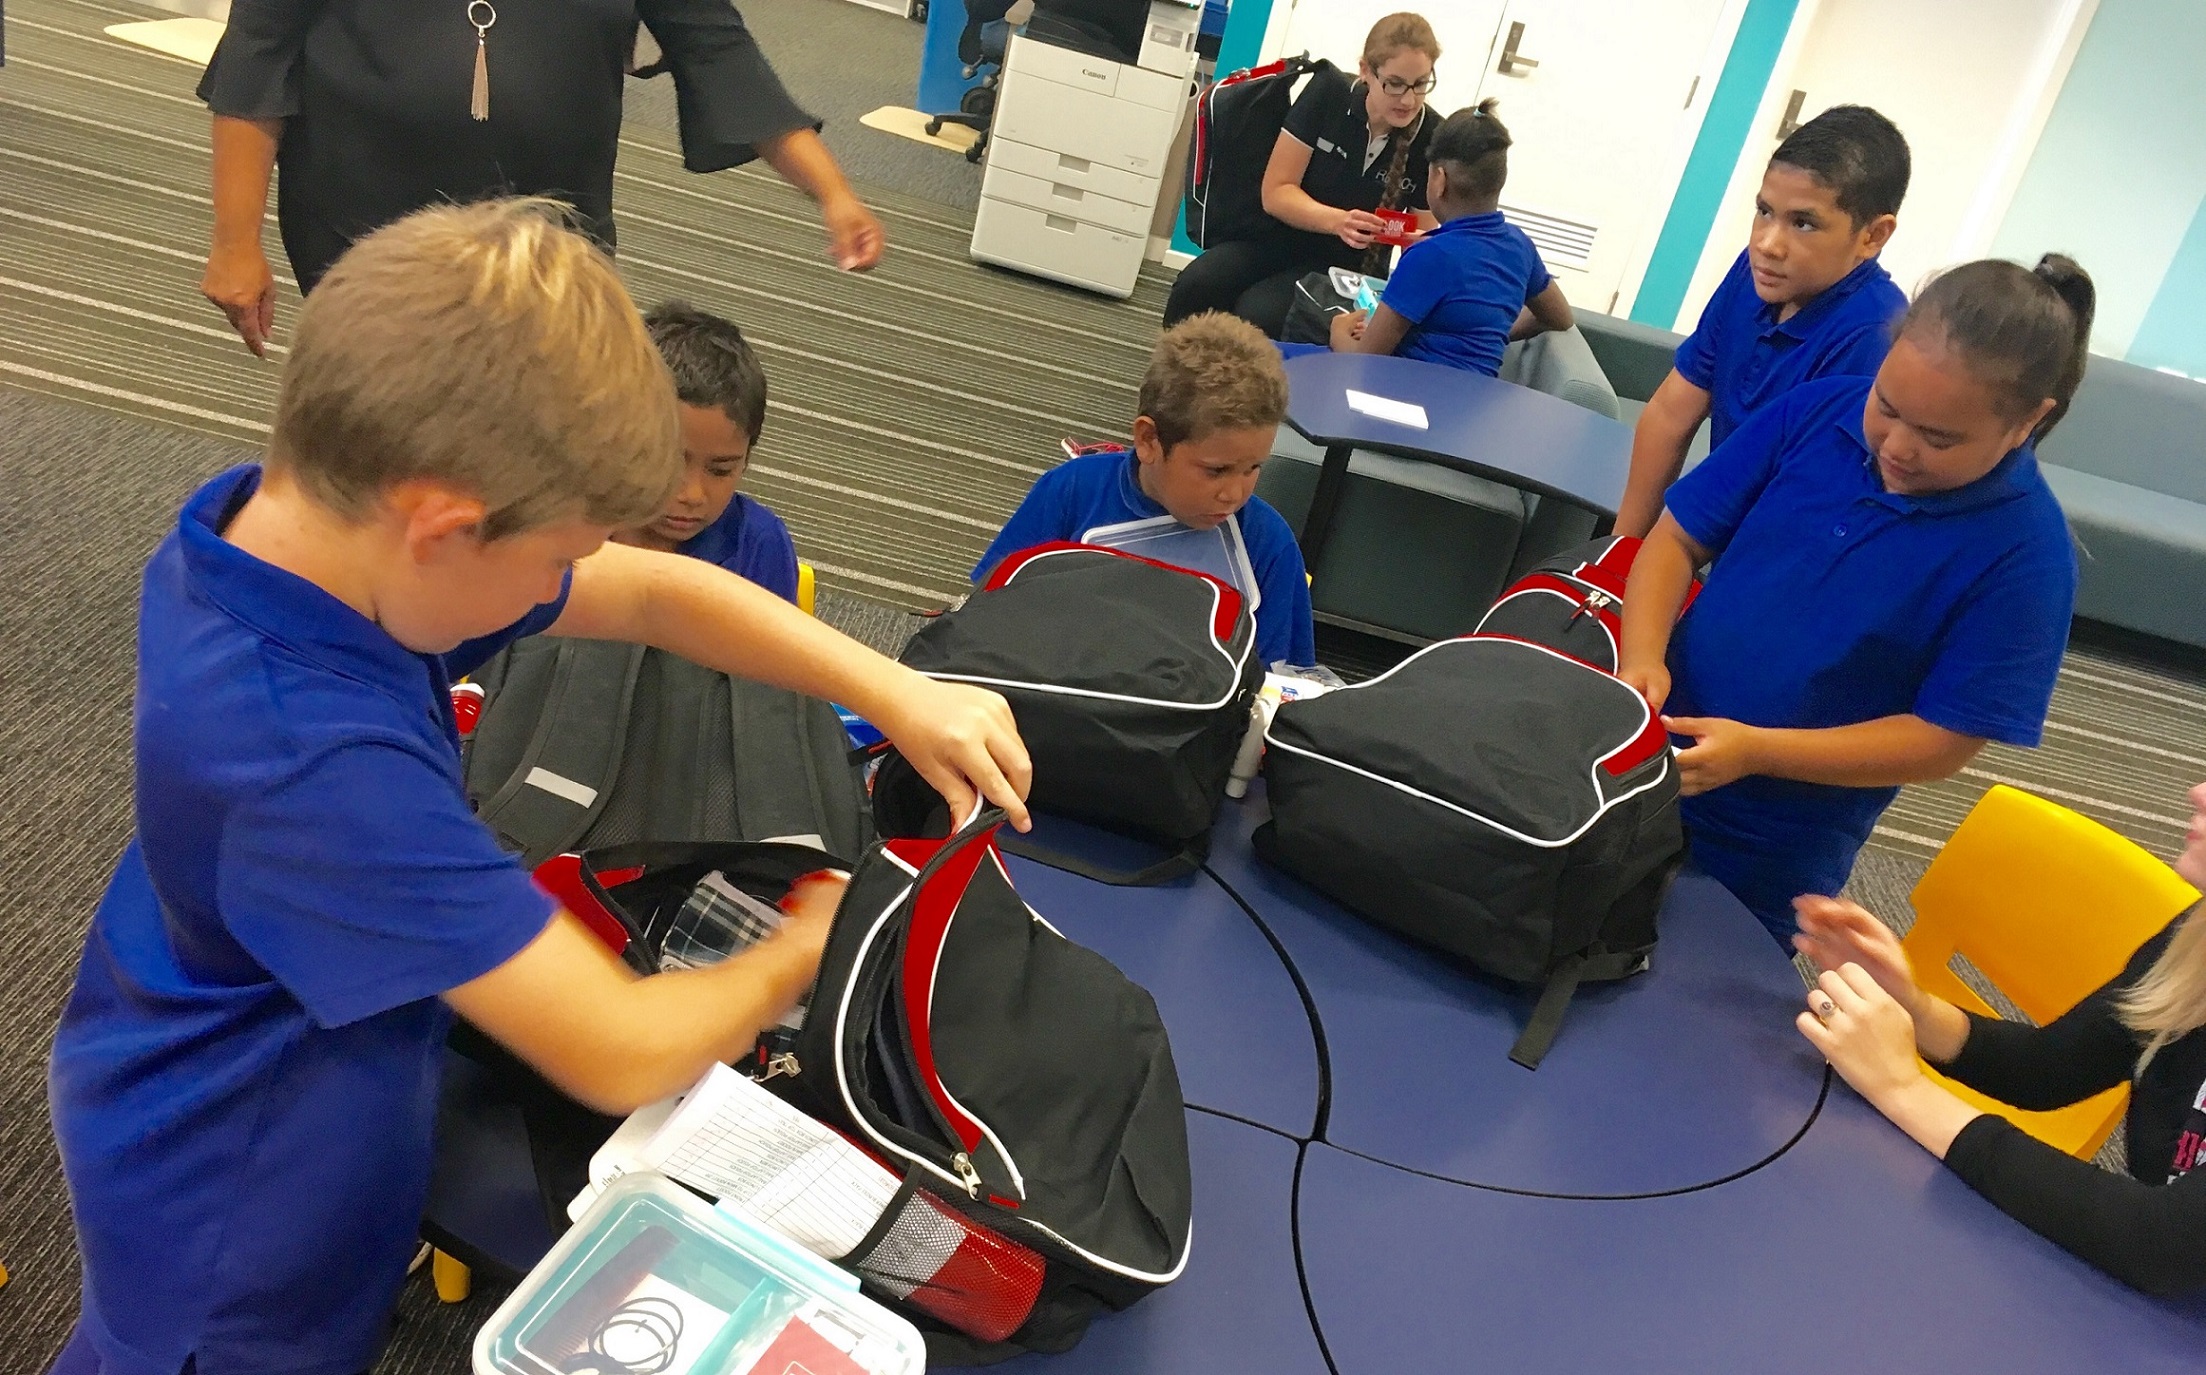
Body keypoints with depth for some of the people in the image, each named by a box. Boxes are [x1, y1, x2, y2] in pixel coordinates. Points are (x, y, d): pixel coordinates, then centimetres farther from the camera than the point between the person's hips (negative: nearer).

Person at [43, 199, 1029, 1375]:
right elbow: (626, 1058, -37)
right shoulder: (321, 766, -43)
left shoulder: (287, 524, -16)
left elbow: (653, 595, -8)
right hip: (232, 1233, -7)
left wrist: (898, 695, -16)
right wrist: (797, 954, -17)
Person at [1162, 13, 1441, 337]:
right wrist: (1337, 221, -28)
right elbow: (1276, 192, -9)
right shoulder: (1329, 93, -9)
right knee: (1195, 286, -28)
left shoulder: (1432, 140, -11)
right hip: (1283, 239, 2)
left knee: (1257, 314, -34)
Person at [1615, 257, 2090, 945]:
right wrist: (1642, 658, -20)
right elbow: (1678, 538, -3)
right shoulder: (1817, 411, -8)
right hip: (1643, 760, 4)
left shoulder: (2024, 551, -17)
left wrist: (1755, 751, -24)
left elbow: (1945, 740, -15)